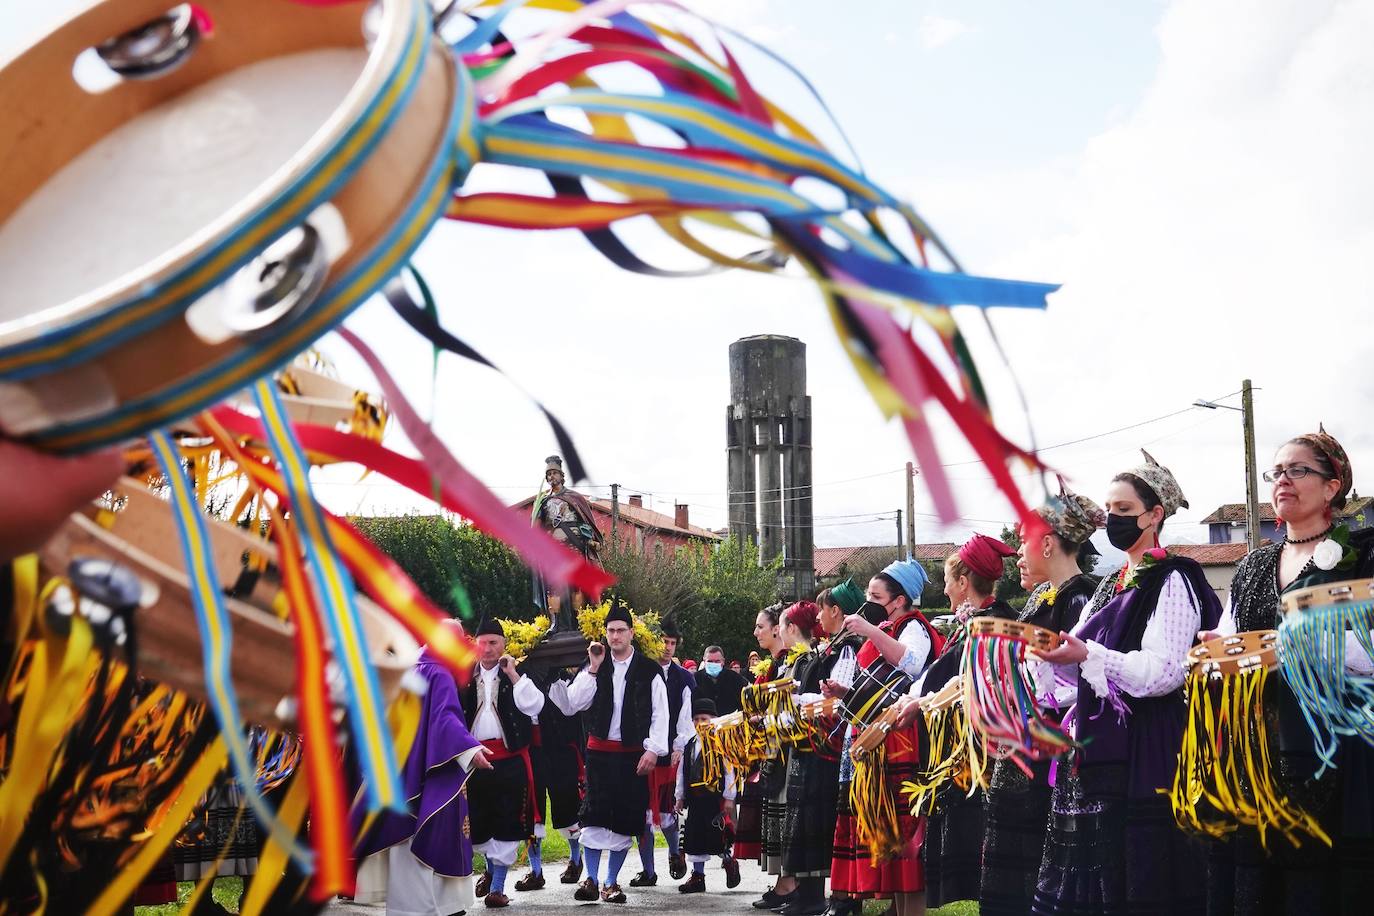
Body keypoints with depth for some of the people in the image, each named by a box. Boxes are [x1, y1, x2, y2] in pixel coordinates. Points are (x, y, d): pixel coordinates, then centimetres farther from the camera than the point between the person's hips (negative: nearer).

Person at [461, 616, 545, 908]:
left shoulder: (516, 675, 3)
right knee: (475, 822, 7)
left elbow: (534, 705, -11)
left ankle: (497, 886, 7)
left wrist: (513, 674, -13)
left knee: (506, 824, 0)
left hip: (509, 758, -2)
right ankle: (491, 868, 33)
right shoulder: (466, 677, 9)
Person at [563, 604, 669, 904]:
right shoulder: (594, 667, 6)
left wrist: (653, 750, -9)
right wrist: (593, 668, -9)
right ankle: (591, 879, 3)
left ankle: (611, 882, 12)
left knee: (625, 820, 2)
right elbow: (574, 703, -3)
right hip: (600, 751, 1)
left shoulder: (649, 670, -1)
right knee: (594, 814, -4)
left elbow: (660, 714, -2)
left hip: (633, 753, -1)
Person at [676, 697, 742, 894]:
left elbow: (729, 771, -7)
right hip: (695, 799, 6)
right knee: (695, 836, 7)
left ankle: (728, 861, 23)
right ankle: (698, 876, 14)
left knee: (716, 834, -5)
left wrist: (728, 797, -8)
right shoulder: (690, 745, 11)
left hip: (715, 797, -6)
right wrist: (680, 797, 14)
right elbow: (682, 772, 16)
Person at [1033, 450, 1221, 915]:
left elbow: (1164, 672, -17)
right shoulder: (1111, 588, 18)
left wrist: (1087, 655, -24)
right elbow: (1081, 676, 21)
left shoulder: (1172, 582, -6)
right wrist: (1056, 653, 3)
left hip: (1144, 754, -8)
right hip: (1097, 751, 8)